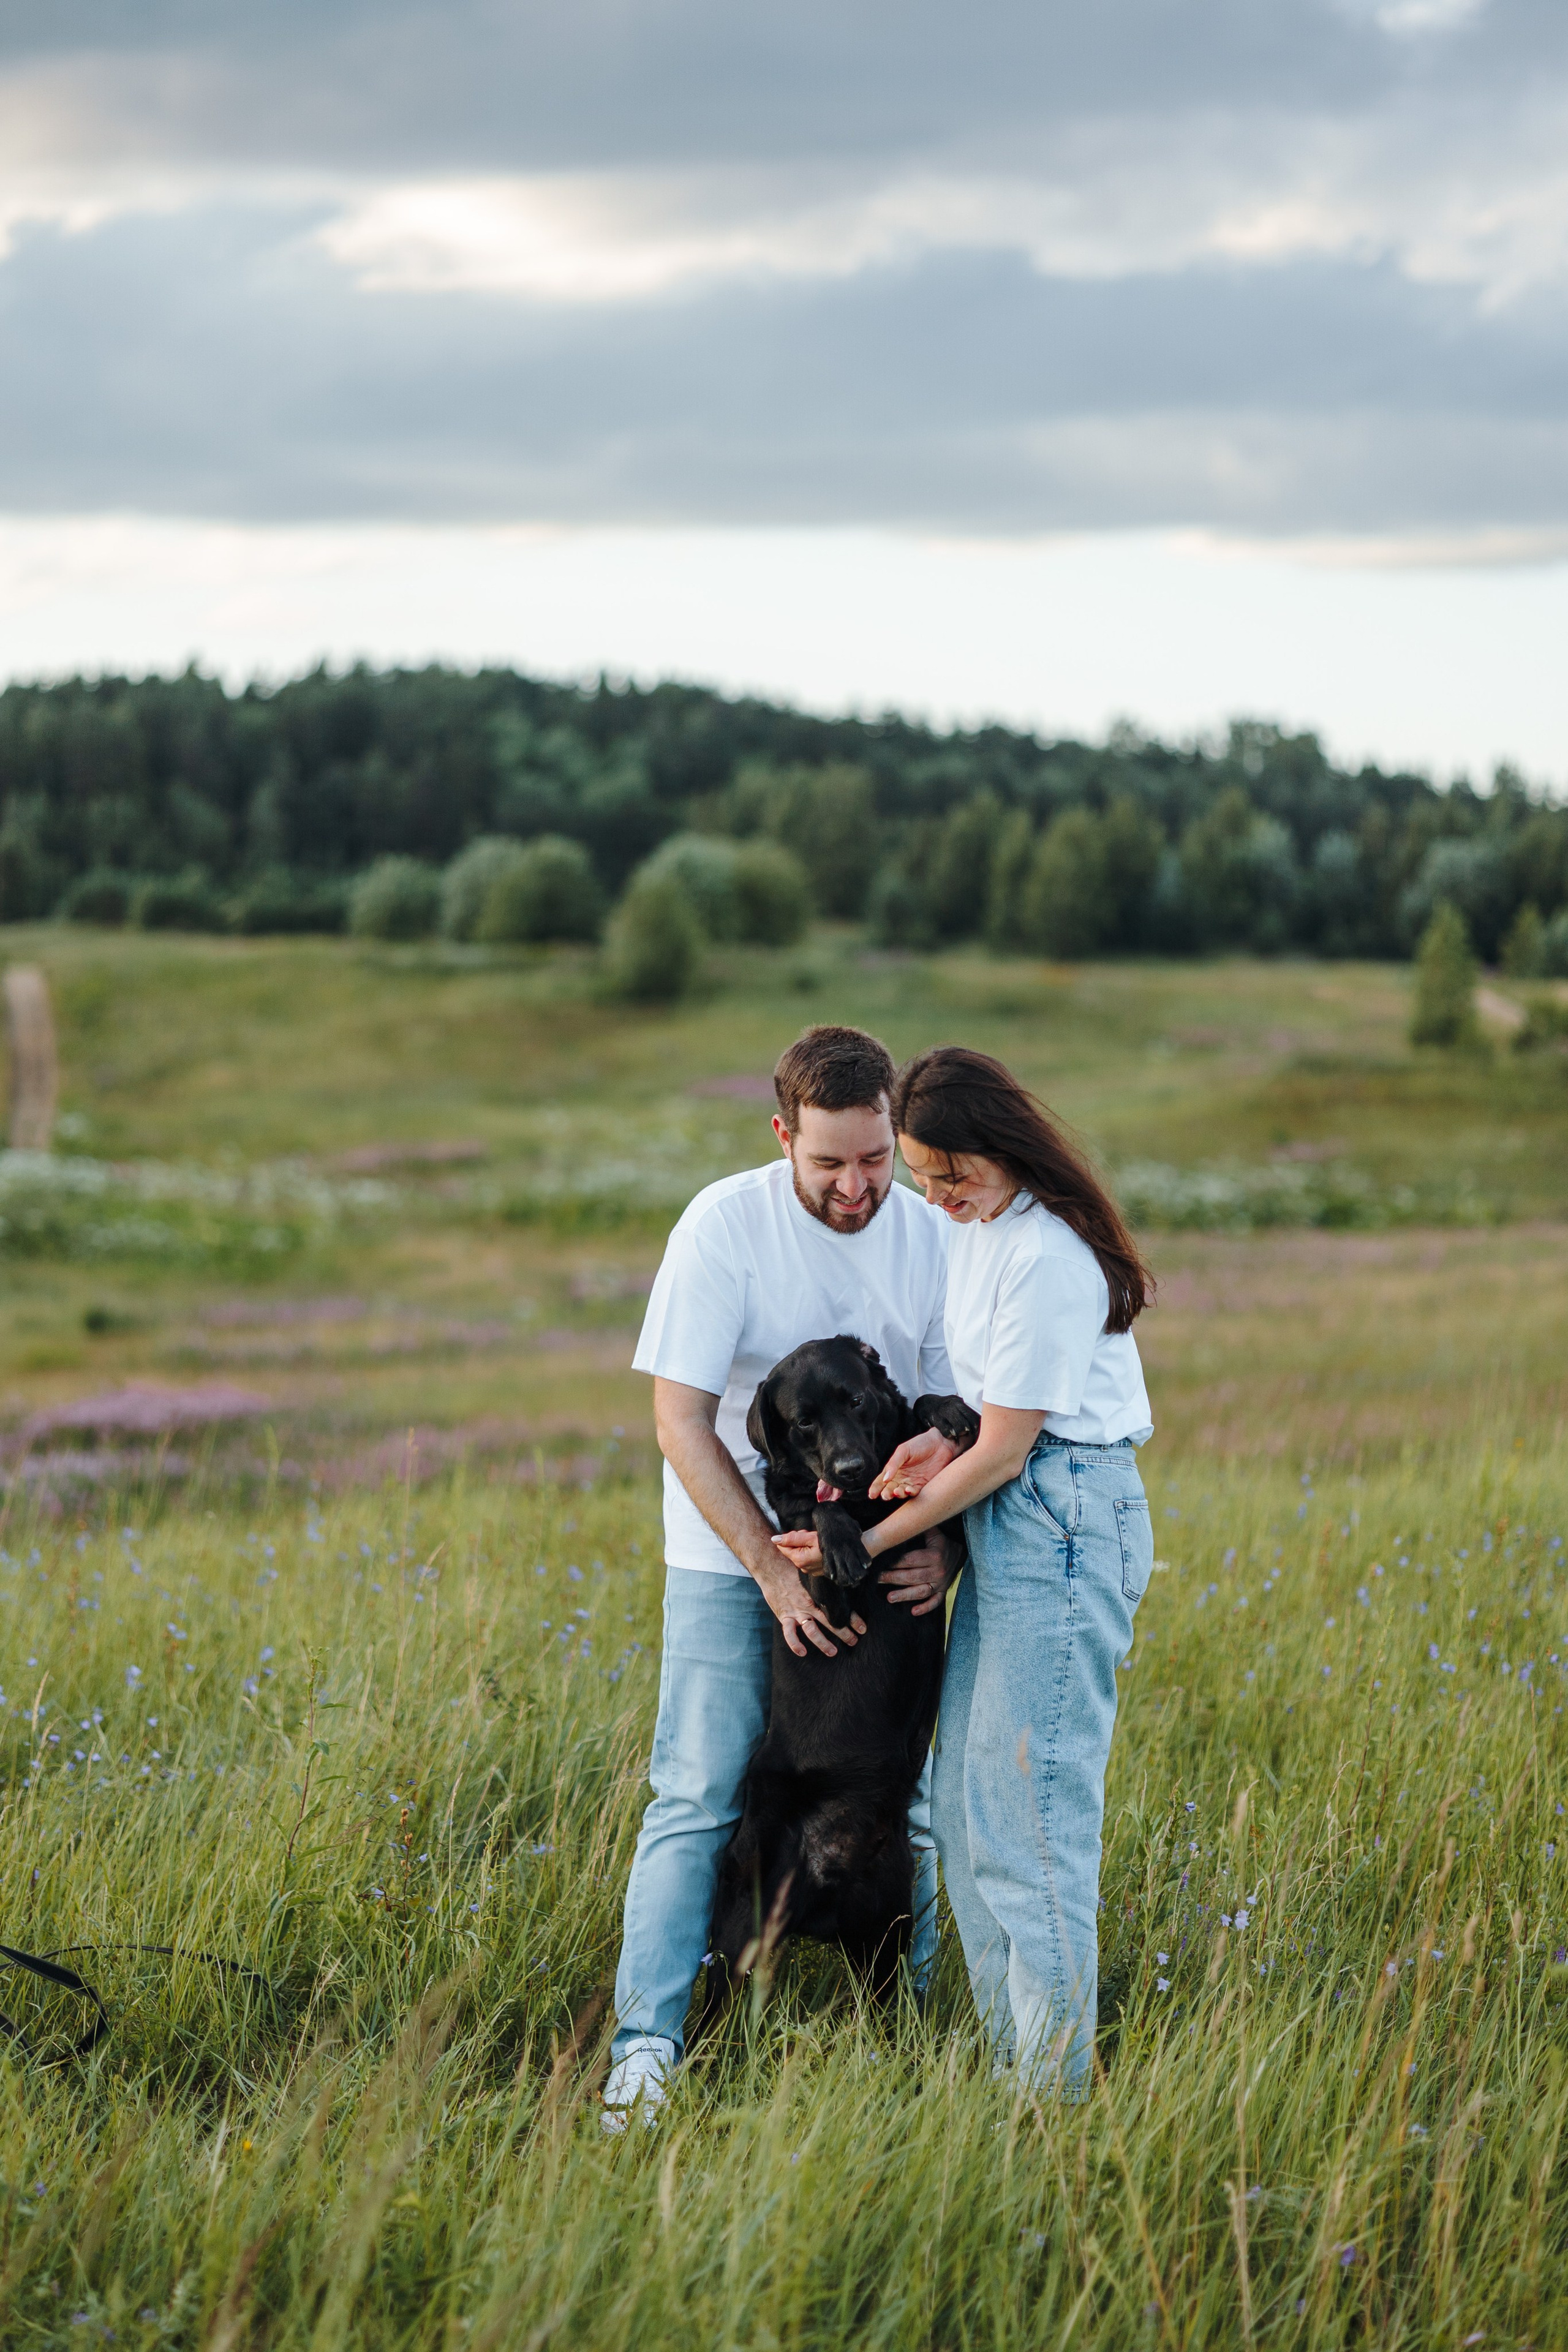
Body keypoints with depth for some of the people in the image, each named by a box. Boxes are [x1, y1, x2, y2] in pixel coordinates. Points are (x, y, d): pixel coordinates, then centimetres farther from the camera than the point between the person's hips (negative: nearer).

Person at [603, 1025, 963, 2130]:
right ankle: (646, 2050, -5)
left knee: (898, 1800, 4)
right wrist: (774, 1564, -19)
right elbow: (681, 1419, -14)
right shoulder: (726, 1224, -14)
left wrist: (945, 1547, -15)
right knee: (698, 1798, -7)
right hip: (731, 1553, -3)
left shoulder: (934, 1239, -4)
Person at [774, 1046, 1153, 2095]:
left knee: (1029, 1812, -7)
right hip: (1010, 1528, 10)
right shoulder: (979, 1226, 11)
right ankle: (1008, 2067, 16)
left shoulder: (1047, 1257, -19)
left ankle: (1057, 2093, -1)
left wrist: (873, 1540, -10)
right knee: (964, 1801, 10)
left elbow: (1004, 1452, -17)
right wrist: (942, 1438, -4)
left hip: (1064, 1526, -10)